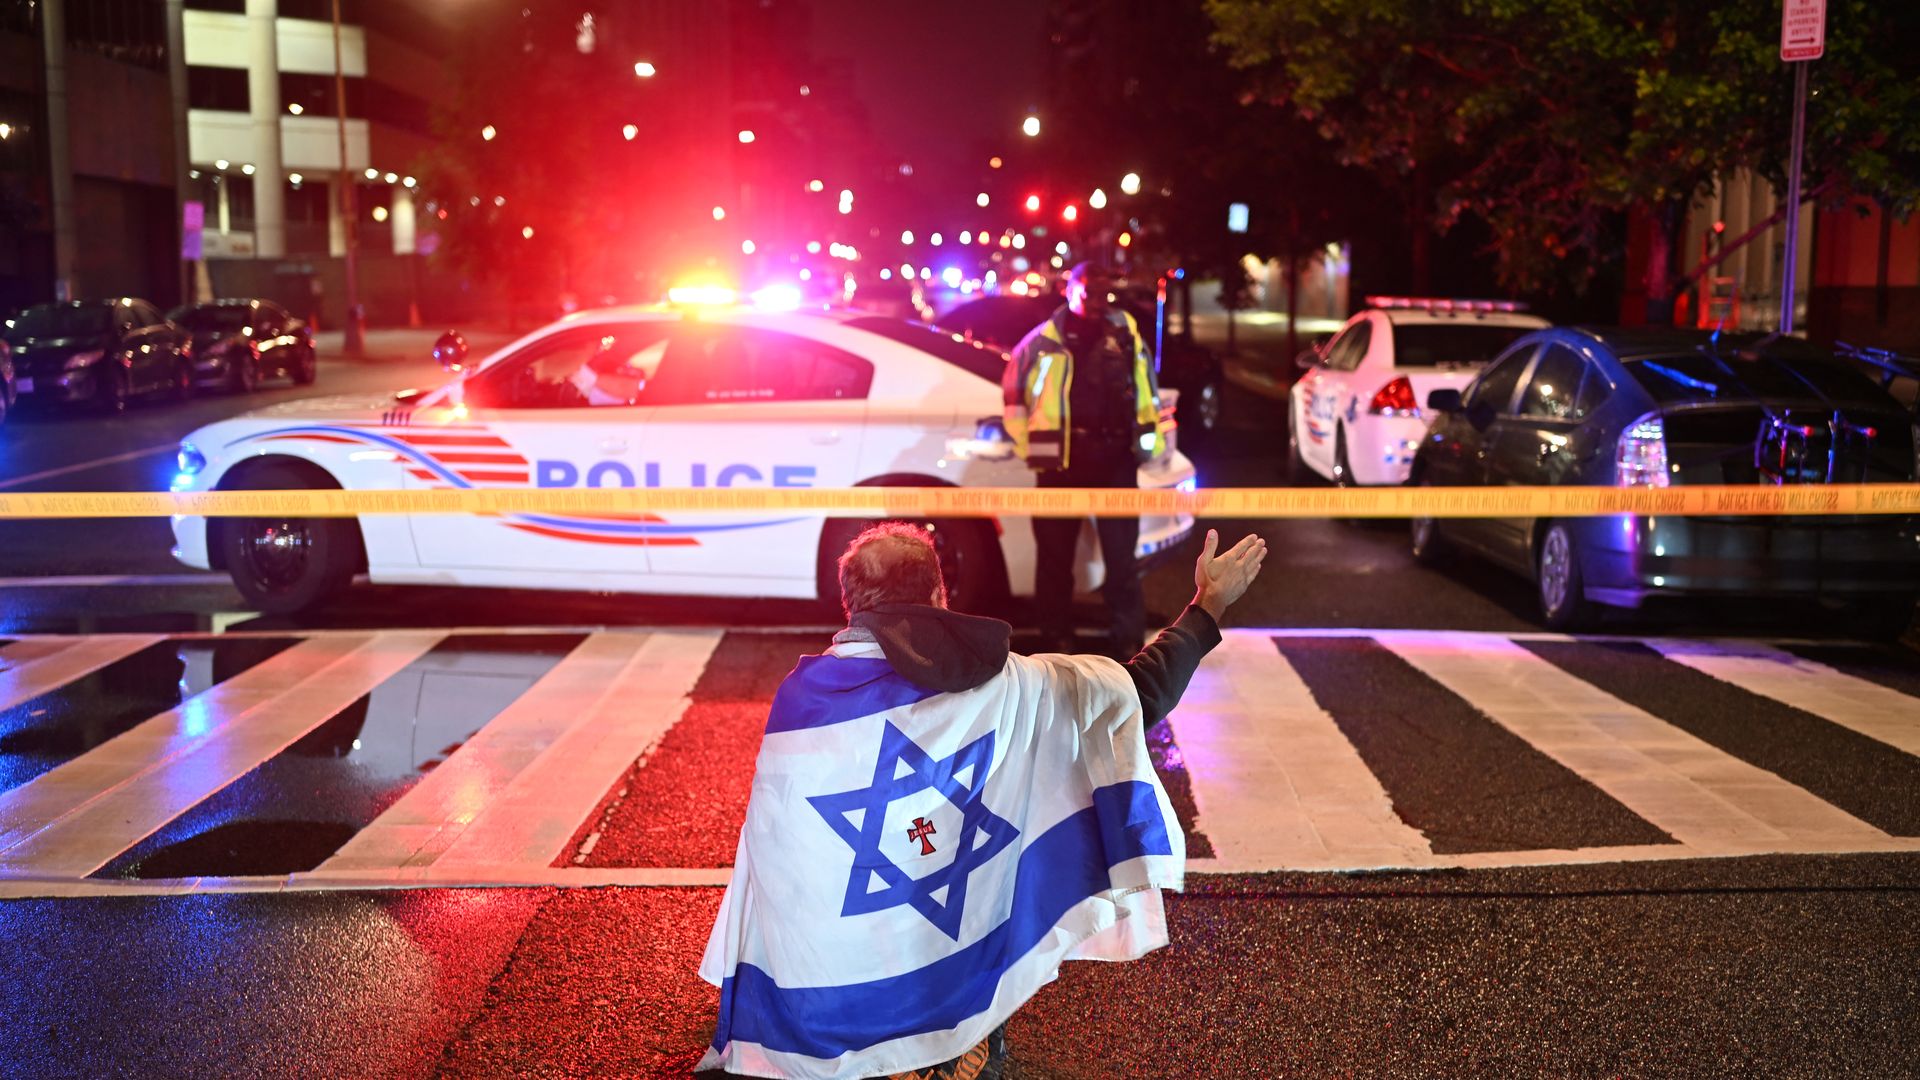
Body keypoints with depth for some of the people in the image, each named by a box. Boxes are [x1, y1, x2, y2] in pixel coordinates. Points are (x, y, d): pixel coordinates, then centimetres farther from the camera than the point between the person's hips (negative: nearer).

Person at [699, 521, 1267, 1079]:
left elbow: (772, 860, 1)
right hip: (950, 992, 0)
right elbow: (1138, 692, 0)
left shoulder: (796, 697, -8)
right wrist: (1210, 607, 16)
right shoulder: (999, 688, -12)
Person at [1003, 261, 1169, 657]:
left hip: (1114, 460, 1)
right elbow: (1013, 390, 9)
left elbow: (1146, 392, 16)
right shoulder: (1044, 341, 2)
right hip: (1060, 462, -1)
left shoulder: (1127, 335, 7)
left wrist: (1152, 443, 11)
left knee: (1121, 554, 2)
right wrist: (1027, 446, 5)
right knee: (1055, 553, 8)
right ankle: (1055, 635, 20)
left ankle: (1128, 639, 9)